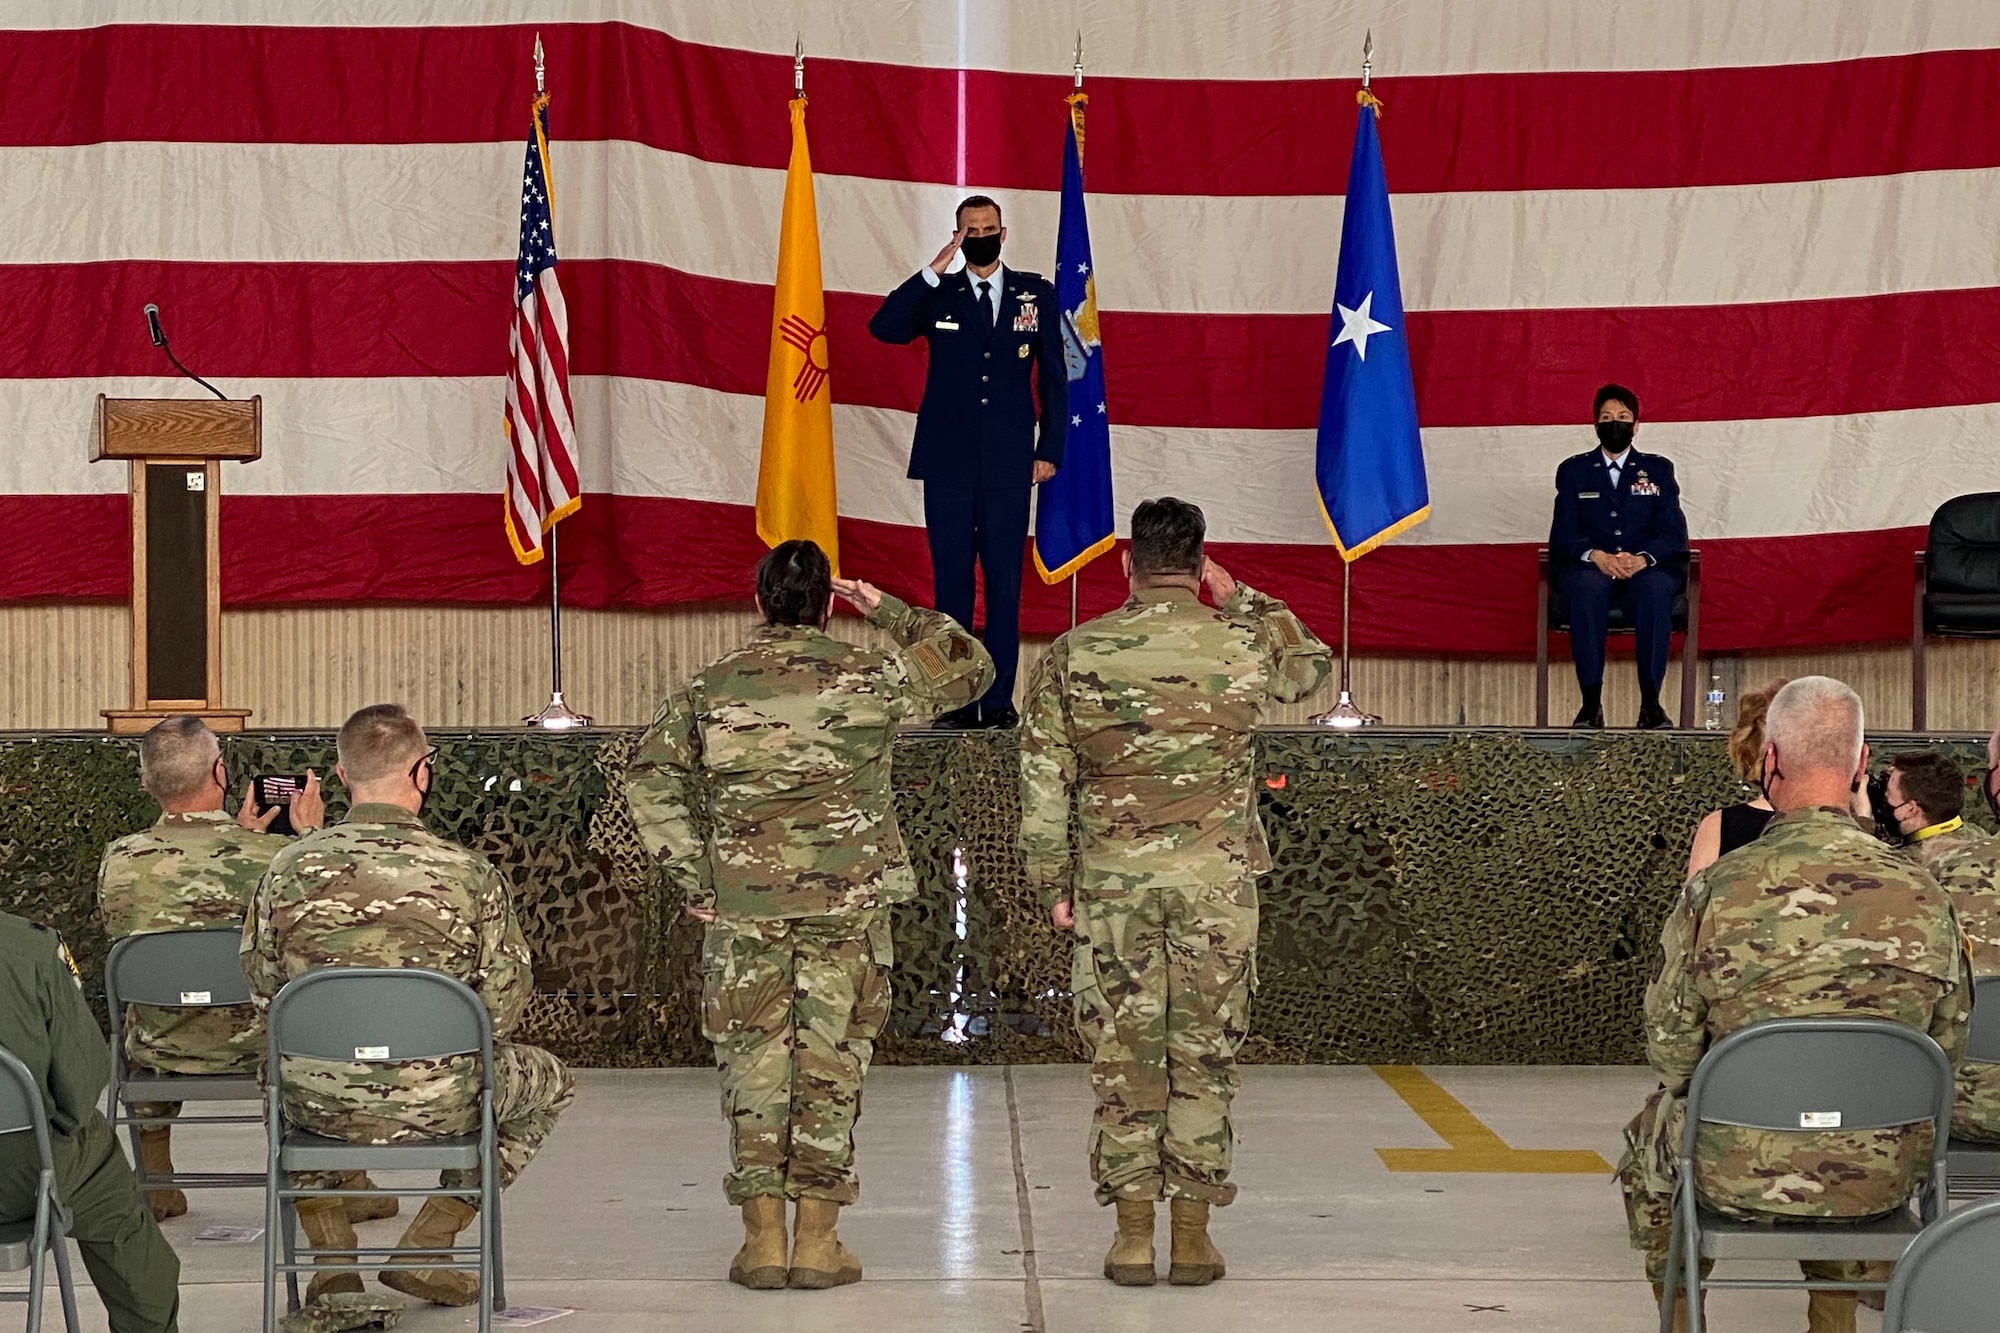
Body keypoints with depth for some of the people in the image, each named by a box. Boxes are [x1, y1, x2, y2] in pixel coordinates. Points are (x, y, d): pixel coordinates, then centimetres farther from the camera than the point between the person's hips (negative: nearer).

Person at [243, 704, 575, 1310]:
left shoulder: (291, 868, -5)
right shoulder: (469, 874, -10)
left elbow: (262, 988, 5)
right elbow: (503, 1003, -4)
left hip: (319, 1104, 3)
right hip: (437, 1105, -2)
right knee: (549, 1080, 28)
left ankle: (331, 1257, 27)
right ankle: (425, 1250, 21)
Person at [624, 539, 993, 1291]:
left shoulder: (712, 688, 2)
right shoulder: (869, 677, -1)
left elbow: (650, 779, -2)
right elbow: (971, 667, 13)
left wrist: (691, 877, 1)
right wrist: (888, 611, 17)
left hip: (742, 908, 1)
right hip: (847, 904, -1)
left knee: (753, 1062, 7)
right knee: (831, 1061, 4)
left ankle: (762, 1238, 4)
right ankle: (818, 1239, 4)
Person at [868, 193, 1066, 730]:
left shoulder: (1036, 294, 9)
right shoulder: (938, 295, 7)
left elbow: (1054, 376, 10)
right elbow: (883, 328, -10)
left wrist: (1050, 450, 3)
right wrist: (933, 272, -15)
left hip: (1009, 464, 0)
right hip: (948, 463, 0)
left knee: (1004, 581, 0)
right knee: (951, 580, 2)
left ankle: (999, 699, 4)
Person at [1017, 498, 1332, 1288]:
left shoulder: (1074, 655, -1)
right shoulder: (1246, 646, -2)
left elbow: (1043, 782, 1)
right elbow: (1313, 666, 22)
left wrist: (1055, 885, 9)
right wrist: (1240, 598, 23)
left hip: (1112, 880, 0)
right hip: (1219, 879, 0)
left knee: (1123, 1055, 5)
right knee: (1205, 1055, 5)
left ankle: (1133, 1235, 6)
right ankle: (1193, 1236, 7)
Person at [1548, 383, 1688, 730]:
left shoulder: (1658, 470, 15)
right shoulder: (1574, 471, 15)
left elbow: (1673, 532, 3)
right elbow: (1563, 533, 3)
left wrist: (1642, 559, -19)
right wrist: (1595, 556, -19)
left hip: (1646, 570, 0)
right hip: (1590, 569, 0)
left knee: (1656, 589, -37)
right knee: (1590, 587, -38)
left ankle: (1650, 702, -35)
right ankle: (1591, 704, -38)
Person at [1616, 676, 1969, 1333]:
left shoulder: (1715, 891, -16)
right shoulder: (1924, 897, -9)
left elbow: (1669, 1046, -8)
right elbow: (1948, 1043, 2)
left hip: (1739, 1174, -2)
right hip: (1883, 1176, 2)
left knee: (1649, 1137, 31)